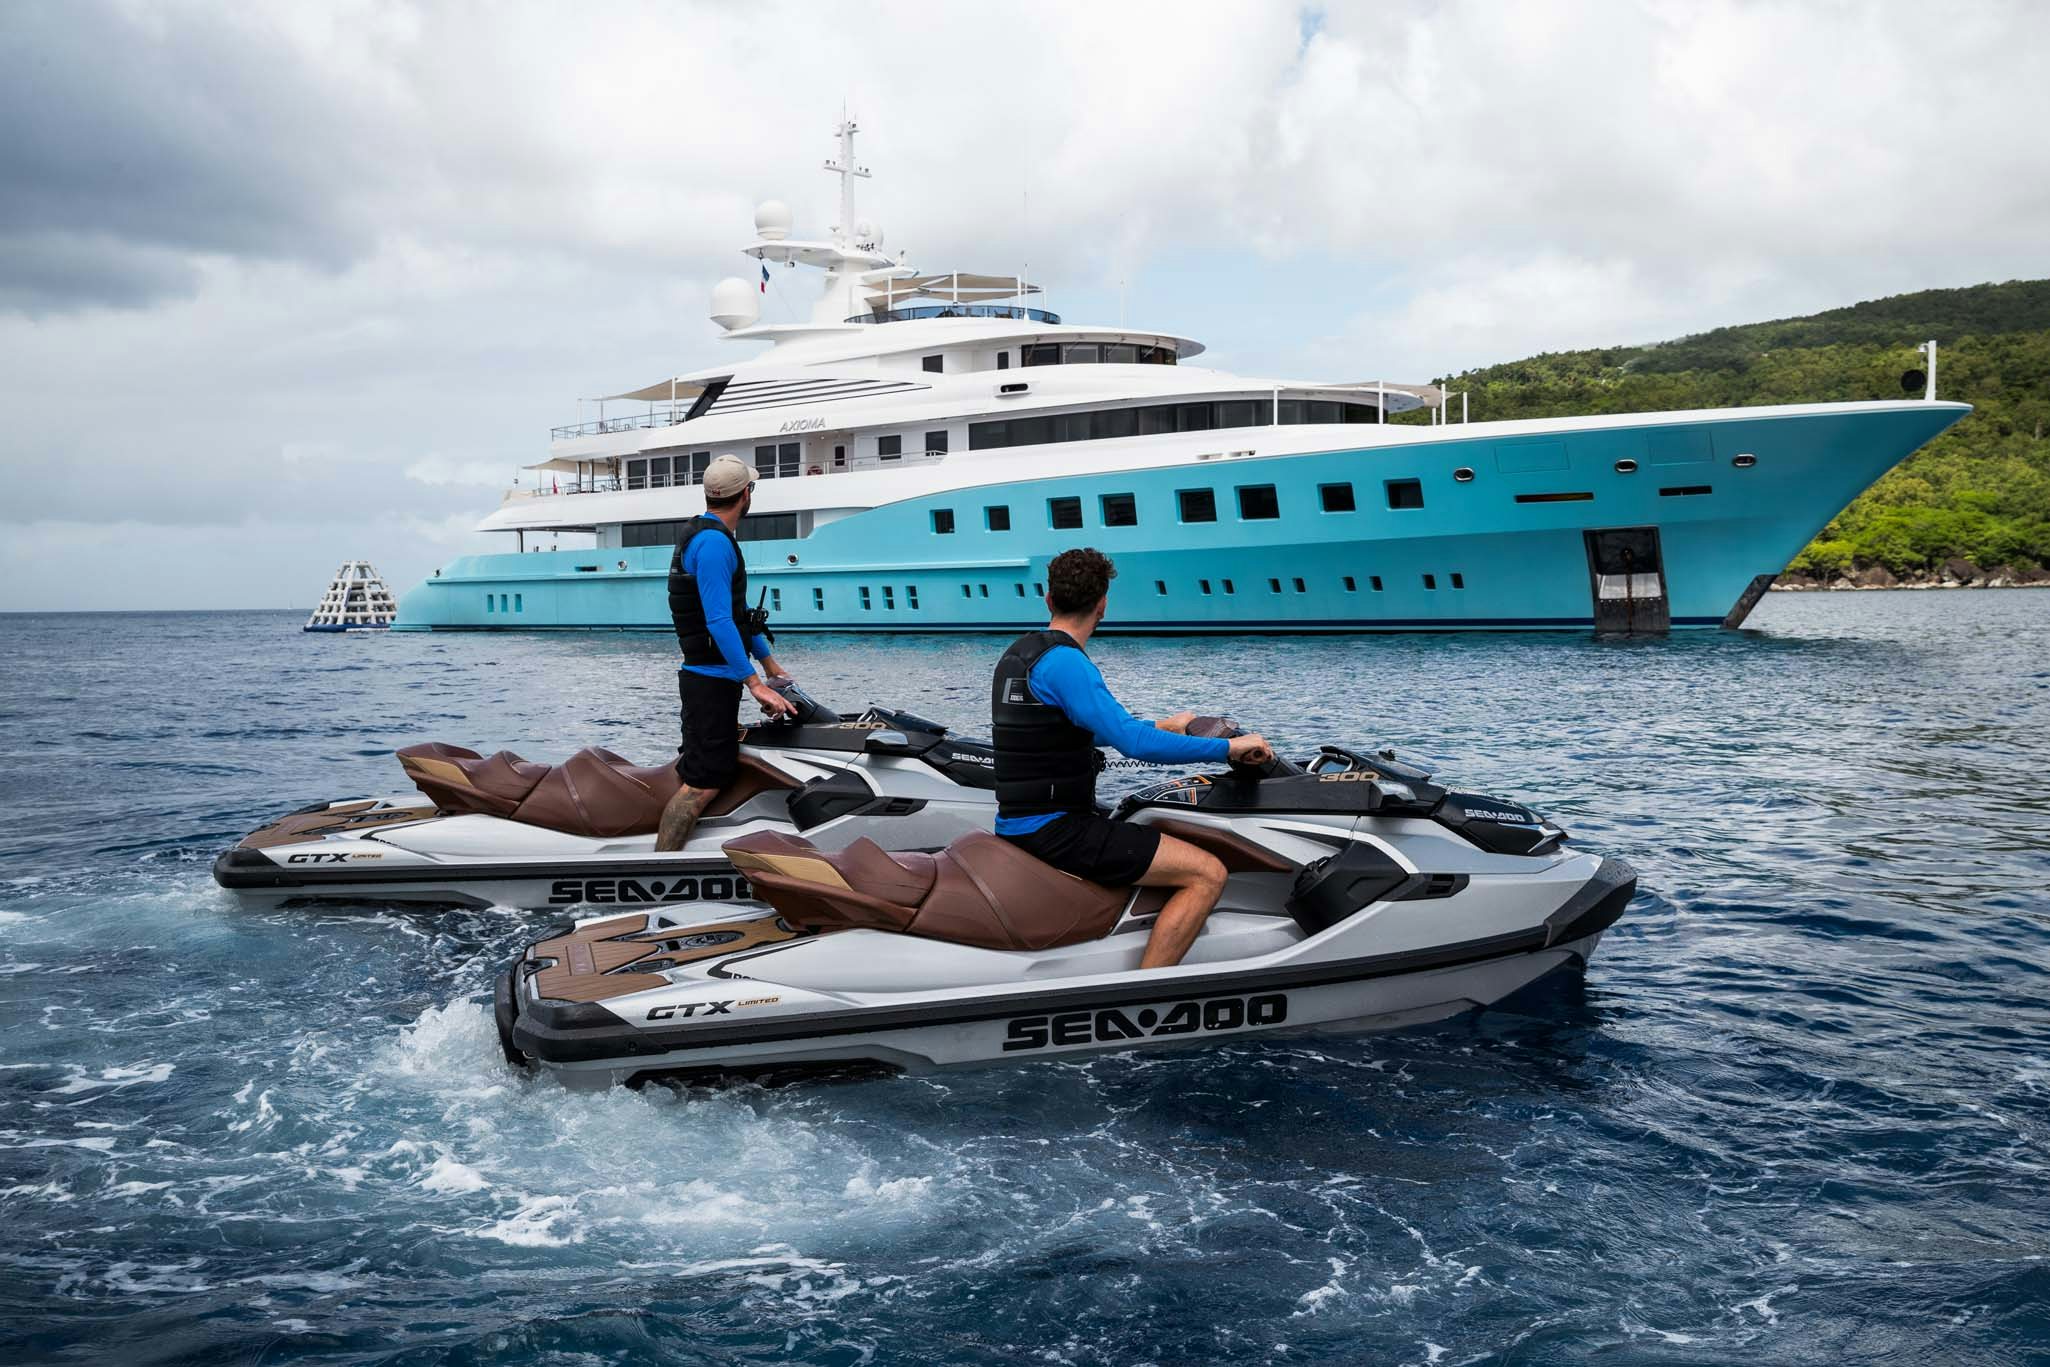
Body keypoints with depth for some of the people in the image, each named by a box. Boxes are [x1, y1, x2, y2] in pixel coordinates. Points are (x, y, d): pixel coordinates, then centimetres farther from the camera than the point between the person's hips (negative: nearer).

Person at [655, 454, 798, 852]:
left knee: (721, 769, 18)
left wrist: (769, 662, 26)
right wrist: (756, 684, -26)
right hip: (711, 680, -11)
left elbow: (741, 609, 23)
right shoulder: (713, 542, -18)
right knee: (704, 783, -14)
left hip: (713, 677, 11)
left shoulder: (713, 537, 16)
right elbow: (718, 621, -25)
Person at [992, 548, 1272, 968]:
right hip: (1054, 832, -10)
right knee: (1207, 873, -13)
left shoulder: (1018, 653, 13)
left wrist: (1161, 726, 30)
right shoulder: (1063, 662, -18)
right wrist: (1229, 747, -18)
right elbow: (1134, 743, -26)